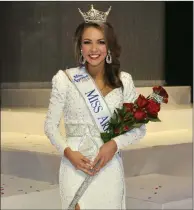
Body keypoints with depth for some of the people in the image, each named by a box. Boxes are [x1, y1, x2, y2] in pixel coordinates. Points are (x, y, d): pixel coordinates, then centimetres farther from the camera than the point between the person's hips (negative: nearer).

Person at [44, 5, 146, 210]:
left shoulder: (123, 81, 0)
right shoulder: (65, 79, -5)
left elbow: (140, 127, 4)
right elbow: (50, 125, 2)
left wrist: (115, 144, -13)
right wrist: (68, 152, -14)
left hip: (110, 167, 2)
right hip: (76, 166, -2)